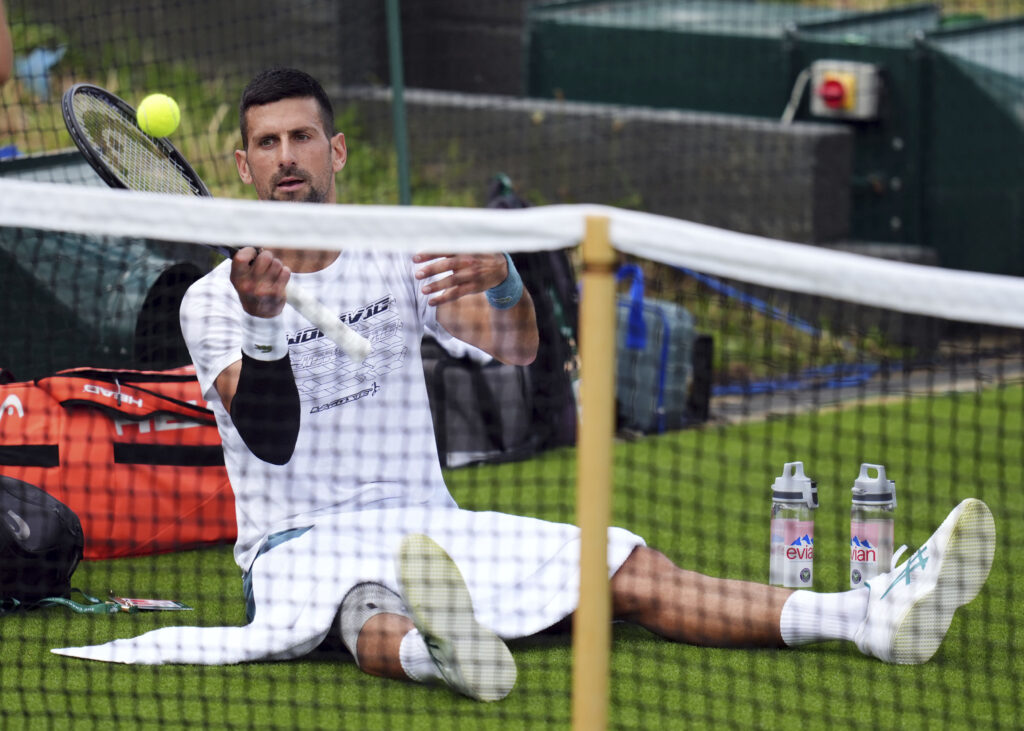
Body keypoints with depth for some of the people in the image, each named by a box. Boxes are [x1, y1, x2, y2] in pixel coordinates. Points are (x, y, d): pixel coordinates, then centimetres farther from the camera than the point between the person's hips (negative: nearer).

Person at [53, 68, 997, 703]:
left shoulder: (392, 259, 12)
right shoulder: (214, 299, 1)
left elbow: (517, 349, -1)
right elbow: (271, 439, -14)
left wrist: (498, 280, -25)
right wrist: (260, 317, -32)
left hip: (428, 523, 4)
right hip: (302, 542, -4)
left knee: (636, 573, -14)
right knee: (370, 618, -42)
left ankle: (873, 615, -29)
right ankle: (442, 651, -79)